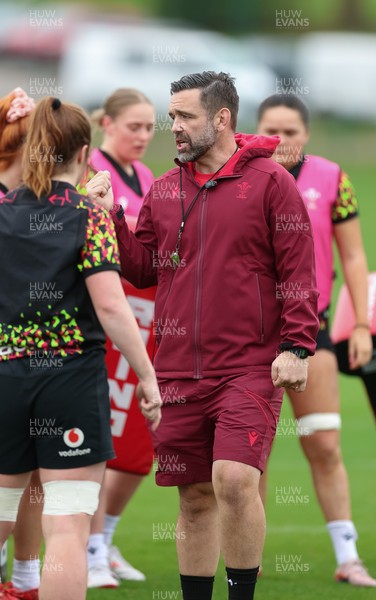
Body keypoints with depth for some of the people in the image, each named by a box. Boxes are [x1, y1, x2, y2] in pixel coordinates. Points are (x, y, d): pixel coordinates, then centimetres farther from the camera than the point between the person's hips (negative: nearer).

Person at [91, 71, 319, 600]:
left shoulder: (270, 182, -2)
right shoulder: (164, 190, 12)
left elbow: (299, 272, -4)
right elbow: (142, 269, 15)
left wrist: (296, 347, -12)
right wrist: (110, 218, 1)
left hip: (250, 370, -5)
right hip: (179, 371, 5)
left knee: (234, 480, -19)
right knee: (195, 498, 8)